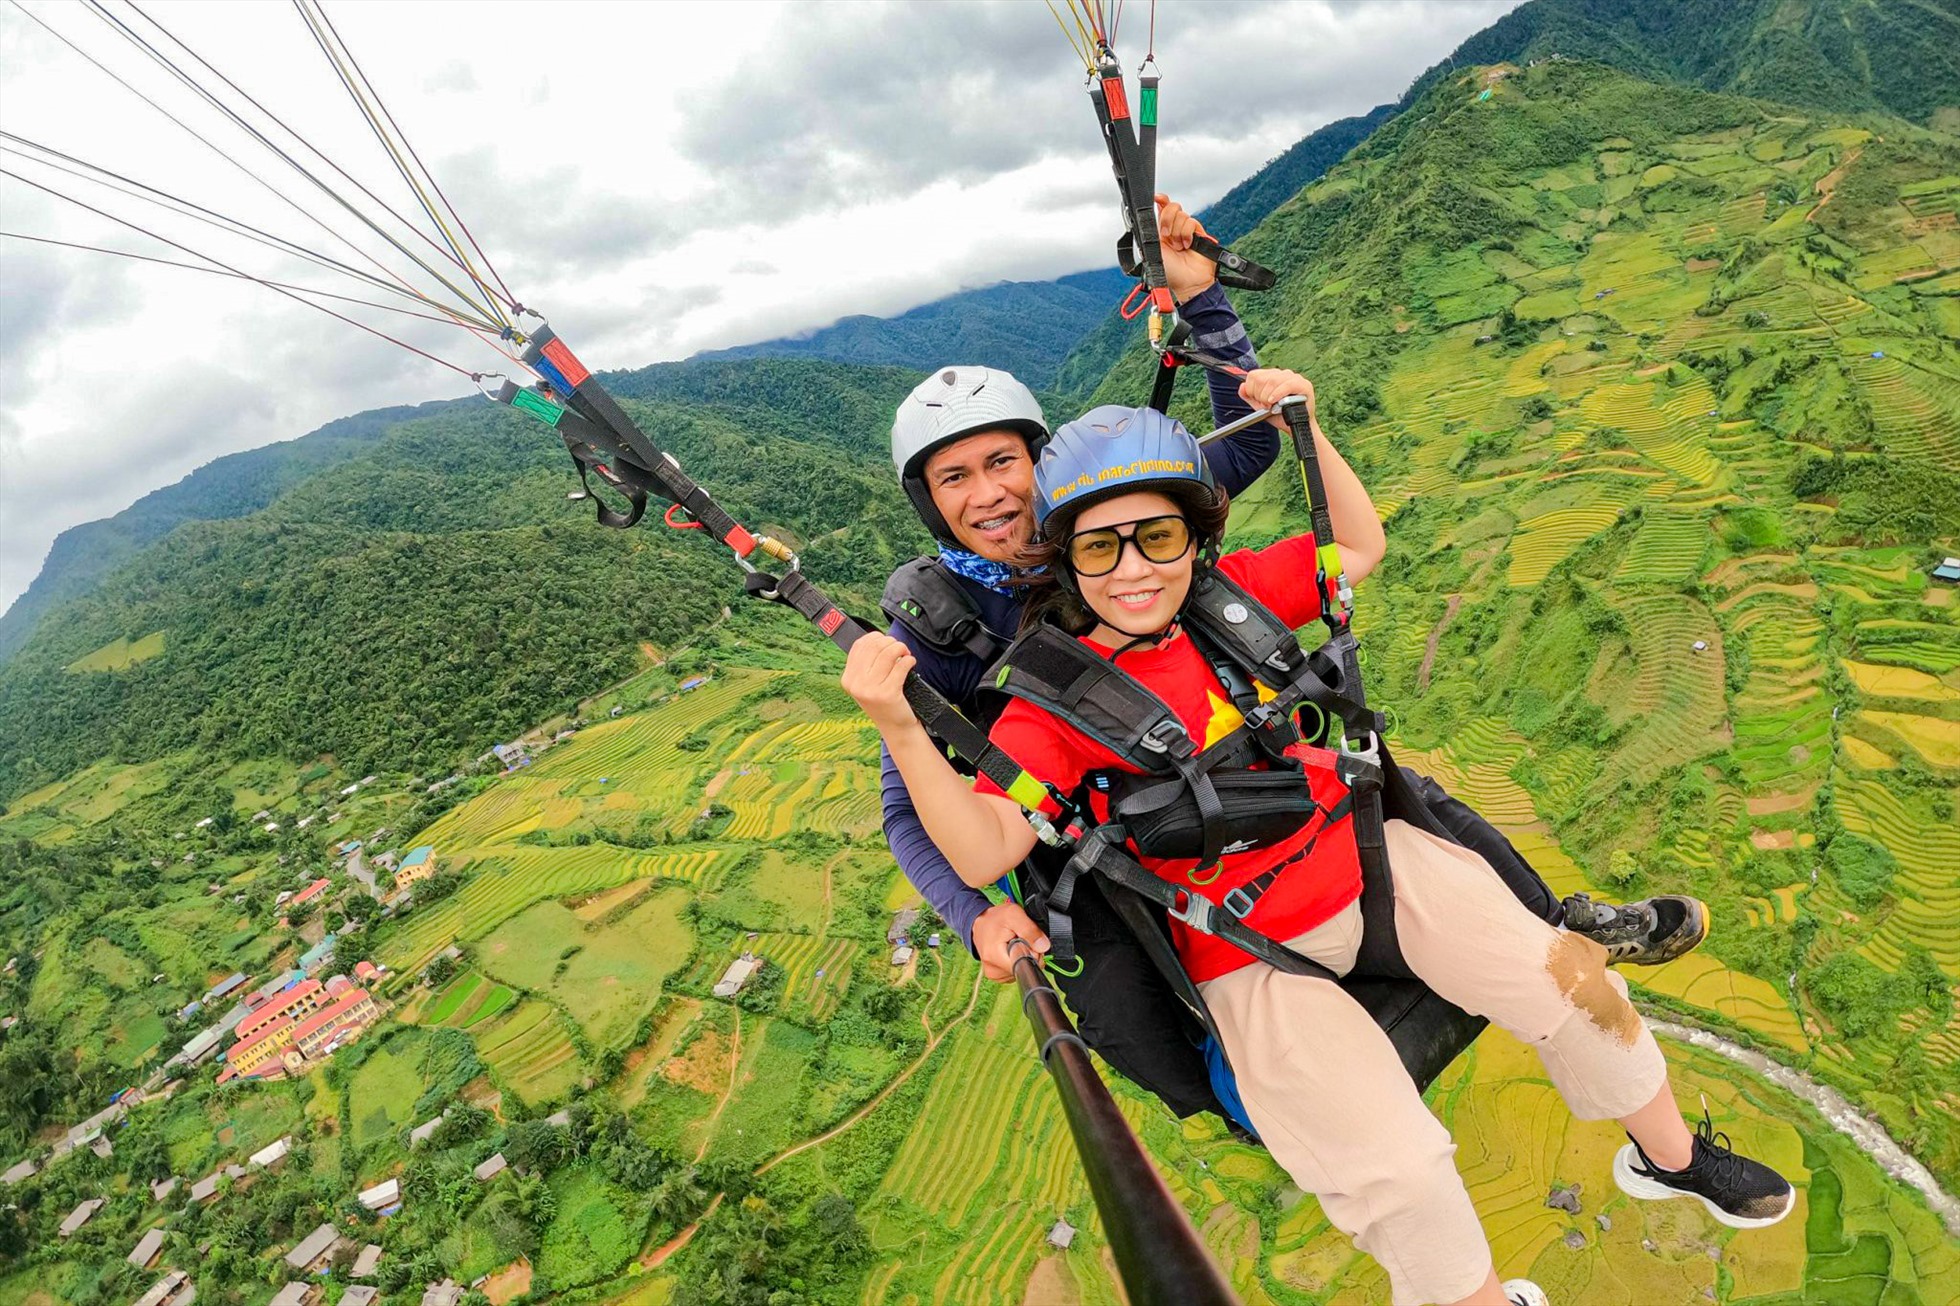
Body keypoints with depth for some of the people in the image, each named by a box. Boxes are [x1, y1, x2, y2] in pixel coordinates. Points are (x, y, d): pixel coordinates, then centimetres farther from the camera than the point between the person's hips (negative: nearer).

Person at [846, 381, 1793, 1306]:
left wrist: (1304, 427, 0)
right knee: (1397, 1177, -15)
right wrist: (901, 729, -36)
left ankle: (1669, 1152, 35)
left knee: (1565, 978, 2)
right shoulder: (1055, 698, -15)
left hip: (1363, 854, 5)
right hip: (1253, 953, -4)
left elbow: (1359, 548, 12)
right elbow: (983, 853, -22)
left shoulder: (1233, 594, -2)